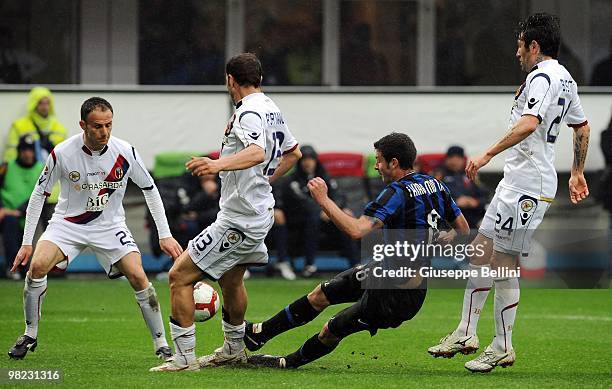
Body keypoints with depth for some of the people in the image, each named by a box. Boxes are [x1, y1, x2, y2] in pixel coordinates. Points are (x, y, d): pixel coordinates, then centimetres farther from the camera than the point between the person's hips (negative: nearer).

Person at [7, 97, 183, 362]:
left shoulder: (124, 152, -15)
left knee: (138, 277, -18)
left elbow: (149, 189, 1)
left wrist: (165, 235, -2)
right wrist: (26, 242, -8)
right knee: (37, 266, -23)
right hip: (68, 222, 0)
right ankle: (30, 335, -4)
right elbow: (39, 194, -5)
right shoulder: (62, 153, -18)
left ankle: (161, 344, -4)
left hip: (109, 226, 1)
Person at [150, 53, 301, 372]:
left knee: (179, 276, -9)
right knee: (230, 279, 29)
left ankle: (185, 357, -9)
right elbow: (293, 152, 27)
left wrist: (219, 164, -53)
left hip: (238, 221, -10)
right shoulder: (272, 109, 11)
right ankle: (234, 349, 44)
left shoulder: (249, 112, -19)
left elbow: (257, 153, -39)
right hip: (259, 213, 10)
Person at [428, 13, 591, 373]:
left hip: (527, 187, -10)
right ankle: (467, 334, 16)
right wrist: (577, 174, 35)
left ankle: (503, 348, -1)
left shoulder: (541, 77, -15)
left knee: (504, 263, -6)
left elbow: (529, 124, -31)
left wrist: (488, 155, -30)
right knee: (480, 252, 12)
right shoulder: (565, 79, 17)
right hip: (515, 182, 10)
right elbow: (582, 127, 27)